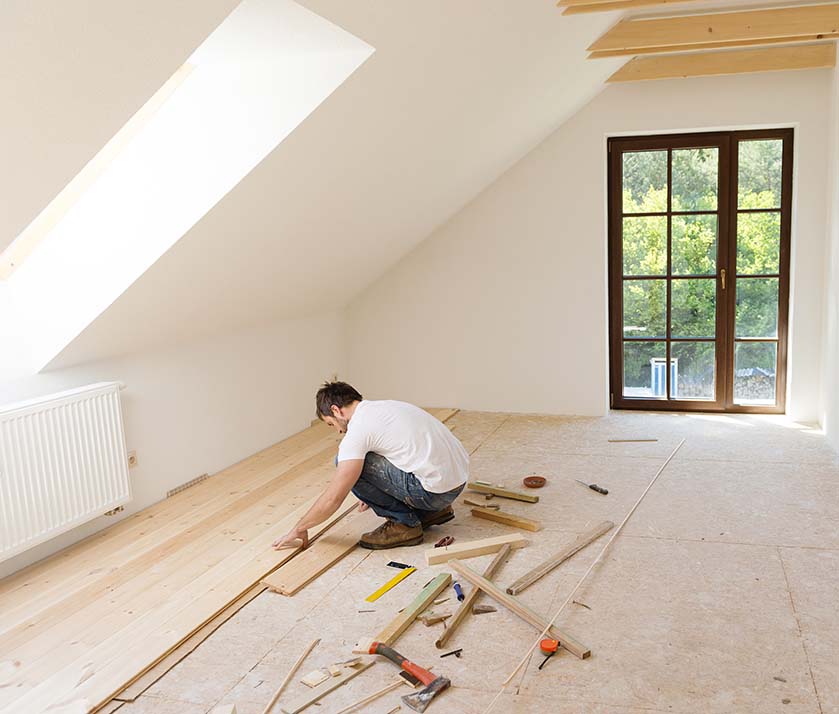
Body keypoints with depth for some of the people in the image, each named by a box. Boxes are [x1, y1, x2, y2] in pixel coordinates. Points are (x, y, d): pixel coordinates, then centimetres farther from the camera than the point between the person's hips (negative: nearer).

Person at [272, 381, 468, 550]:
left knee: (349, 465, -6)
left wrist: (299, 529, 4)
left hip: (437, 488, -9)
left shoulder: (358, 428, -11)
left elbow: (333, 498, -12)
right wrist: (374, 495, 42)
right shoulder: (384, 406, 16)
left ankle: (403, 524, 3)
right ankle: (432, 510, 21)